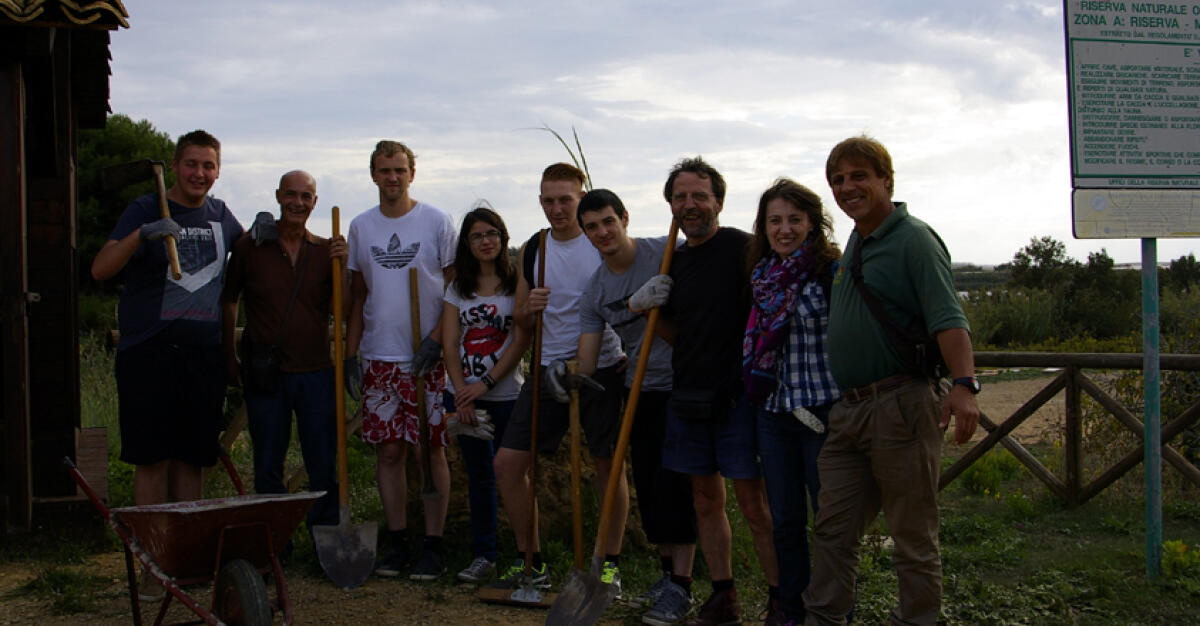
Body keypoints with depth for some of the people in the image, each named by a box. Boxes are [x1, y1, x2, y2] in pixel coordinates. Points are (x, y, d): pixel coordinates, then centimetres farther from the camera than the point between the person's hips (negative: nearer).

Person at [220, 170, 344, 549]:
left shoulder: (324, 250, 6)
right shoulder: (251, 247, 2)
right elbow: (227, 302, 11)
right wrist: (229, 357, 8)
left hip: (316, 372, 1)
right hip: (264, 374, -1)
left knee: (324, 467, 3)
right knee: (268, 467, 7)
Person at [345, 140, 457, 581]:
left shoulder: (437, 222, 1)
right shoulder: (361, 227, 11)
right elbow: (358, 296, 15)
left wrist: (436, 338, -11)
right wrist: (350, 353, 9)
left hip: (427, 357, -3)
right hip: (379, 357, 3)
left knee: (431, 450, -1)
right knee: (389, 450, 4)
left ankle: (433, 545, 5)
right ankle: (397, 541, 13)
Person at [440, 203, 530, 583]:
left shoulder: (517, 283, -1)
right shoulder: (458, 288, 12)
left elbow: (521, 341, -7)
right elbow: (450, 344, 6)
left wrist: (486, 383, -11)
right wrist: (461, 393, -7)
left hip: (507, 395, -4)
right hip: (464, 396, 4)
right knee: (478, 476, 9)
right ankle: (483, 555, 16)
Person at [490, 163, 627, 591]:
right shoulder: (531, 250, 9)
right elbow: (521, 323, 14)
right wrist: (529, 308, -8)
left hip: (601, 367, -4)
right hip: (549, 369, 4)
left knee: (608, 464, 3)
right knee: (507, 463, 0)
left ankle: (610, 563, 18)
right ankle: (530, 561, 14)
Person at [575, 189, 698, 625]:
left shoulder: (667, 253, -10)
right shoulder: (594, 293, 4)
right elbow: (587, 357, 1)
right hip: (641, 391, 5)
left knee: (675, 483, -8)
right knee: (647, 484, 9)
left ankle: (681, 586, -1)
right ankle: (667, 573, 23)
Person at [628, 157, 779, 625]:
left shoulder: (741, 248, -8)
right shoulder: (675, 260, 13)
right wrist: (644, 305, 1)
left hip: (736, 396, -7)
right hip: (688, 395, 7)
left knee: (754, 504, -4)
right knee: (705, 501, 11)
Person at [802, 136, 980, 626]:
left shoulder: (914, 239, -8)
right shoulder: (854, 244, 18)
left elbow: (948, 319, -20)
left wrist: (963, 384, -35)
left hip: (900, 406, -8)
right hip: (847, 410, 8)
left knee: (913, 539, 2)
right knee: (832, 531, 10)